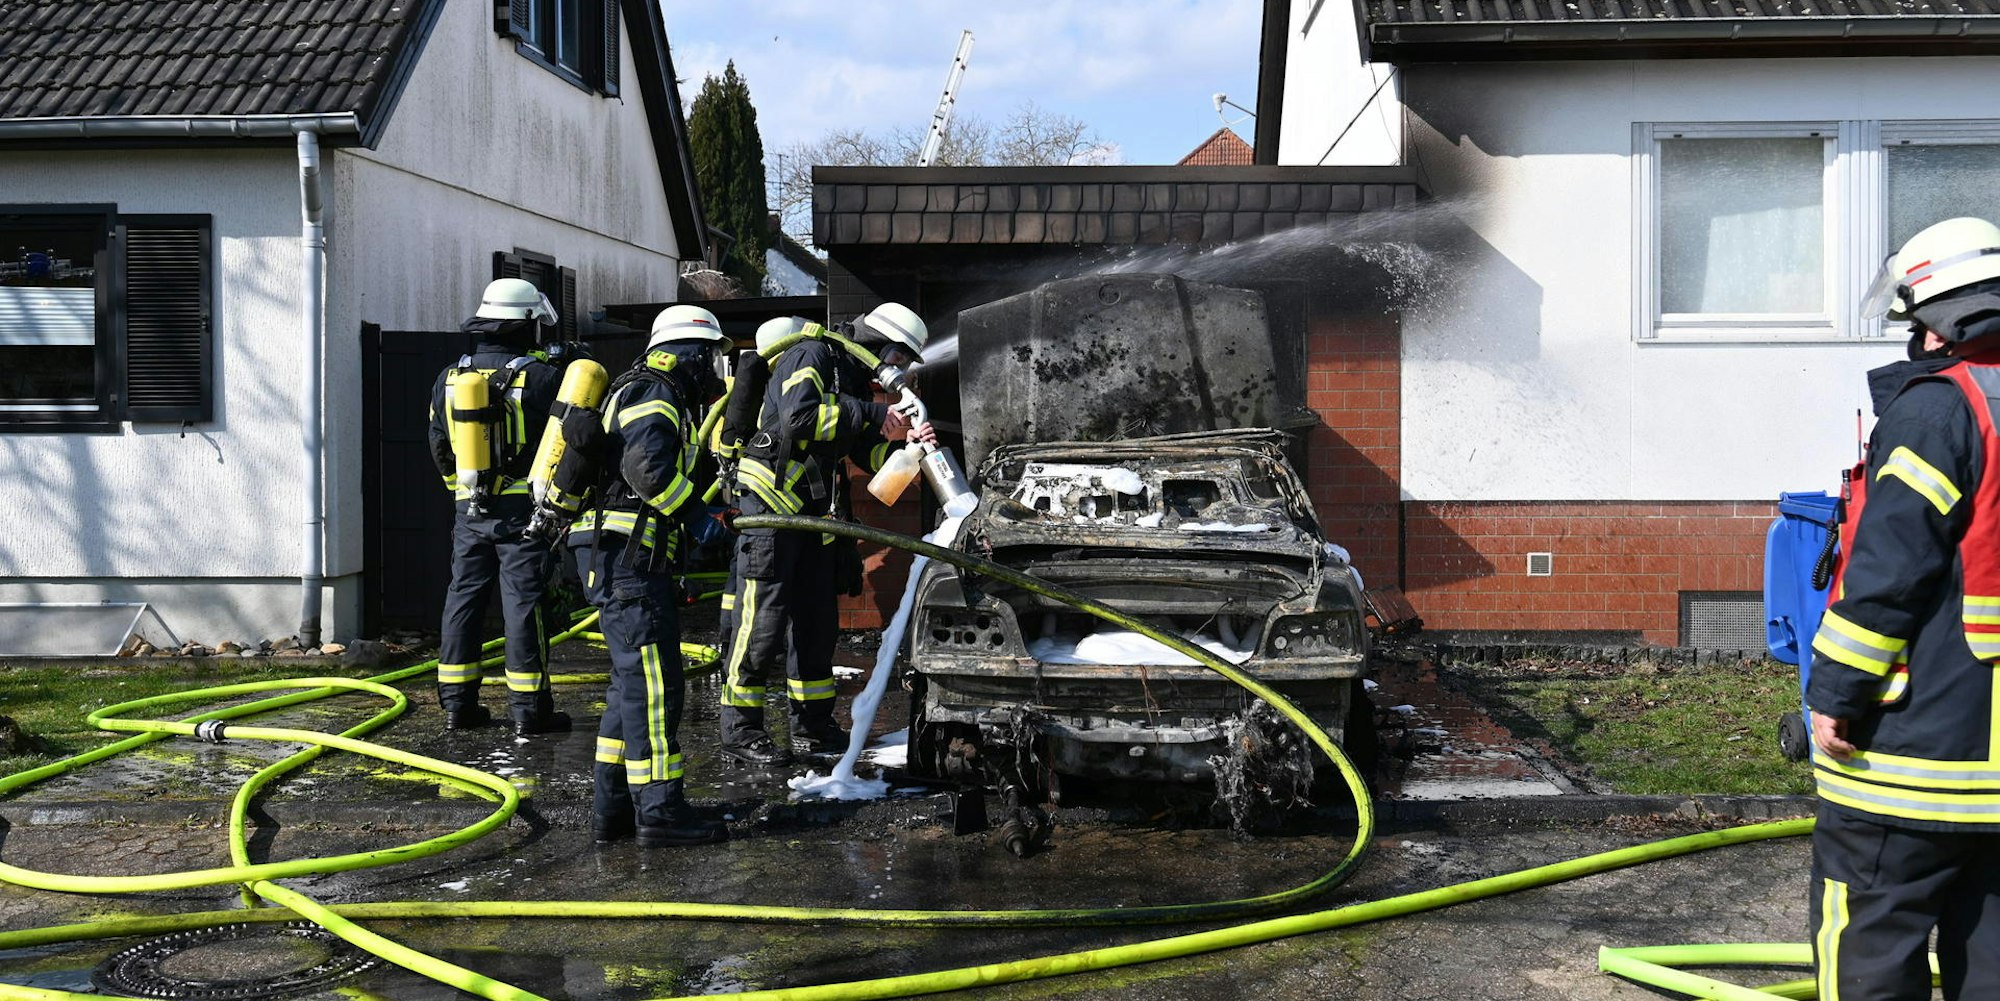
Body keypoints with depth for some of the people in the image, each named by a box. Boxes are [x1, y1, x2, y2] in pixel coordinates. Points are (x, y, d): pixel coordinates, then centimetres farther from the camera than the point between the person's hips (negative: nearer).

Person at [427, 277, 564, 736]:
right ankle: (528, 707, 0)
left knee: (463, 599, 12)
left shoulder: (450, 377, 7)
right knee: (523, 604, -2)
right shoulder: (540, 377, -9)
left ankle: (457, 703, 16)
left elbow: (439, 448, 16)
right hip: (523, 509, -5)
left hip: (469, 509, 5)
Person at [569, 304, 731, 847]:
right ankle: (659, 811, -8)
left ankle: (611, 807, 18)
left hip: (620, 557, 11)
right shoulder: (653, 395, -8)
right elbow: (648, 467, -27)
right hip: (627, 554, -11)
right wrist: (696, 514, -16)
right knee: (651, 681, -10)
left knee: (634, 680, 15)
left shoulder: (643, 394, 26)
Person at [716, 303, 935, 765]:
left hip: (811, 515, 10)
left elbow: (871, 455, 18)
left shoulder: (854, 383, 18)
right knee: (760, 620, -9)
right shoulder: (810, 357, -10)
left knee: (817, 619, 12)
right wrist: (871, 415, -22)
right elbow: (799, 417, -27)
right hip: (769, 505, -10)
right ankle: (740, 731, -3)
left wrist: (905, 442, -1)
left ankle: (811, 726, 21)